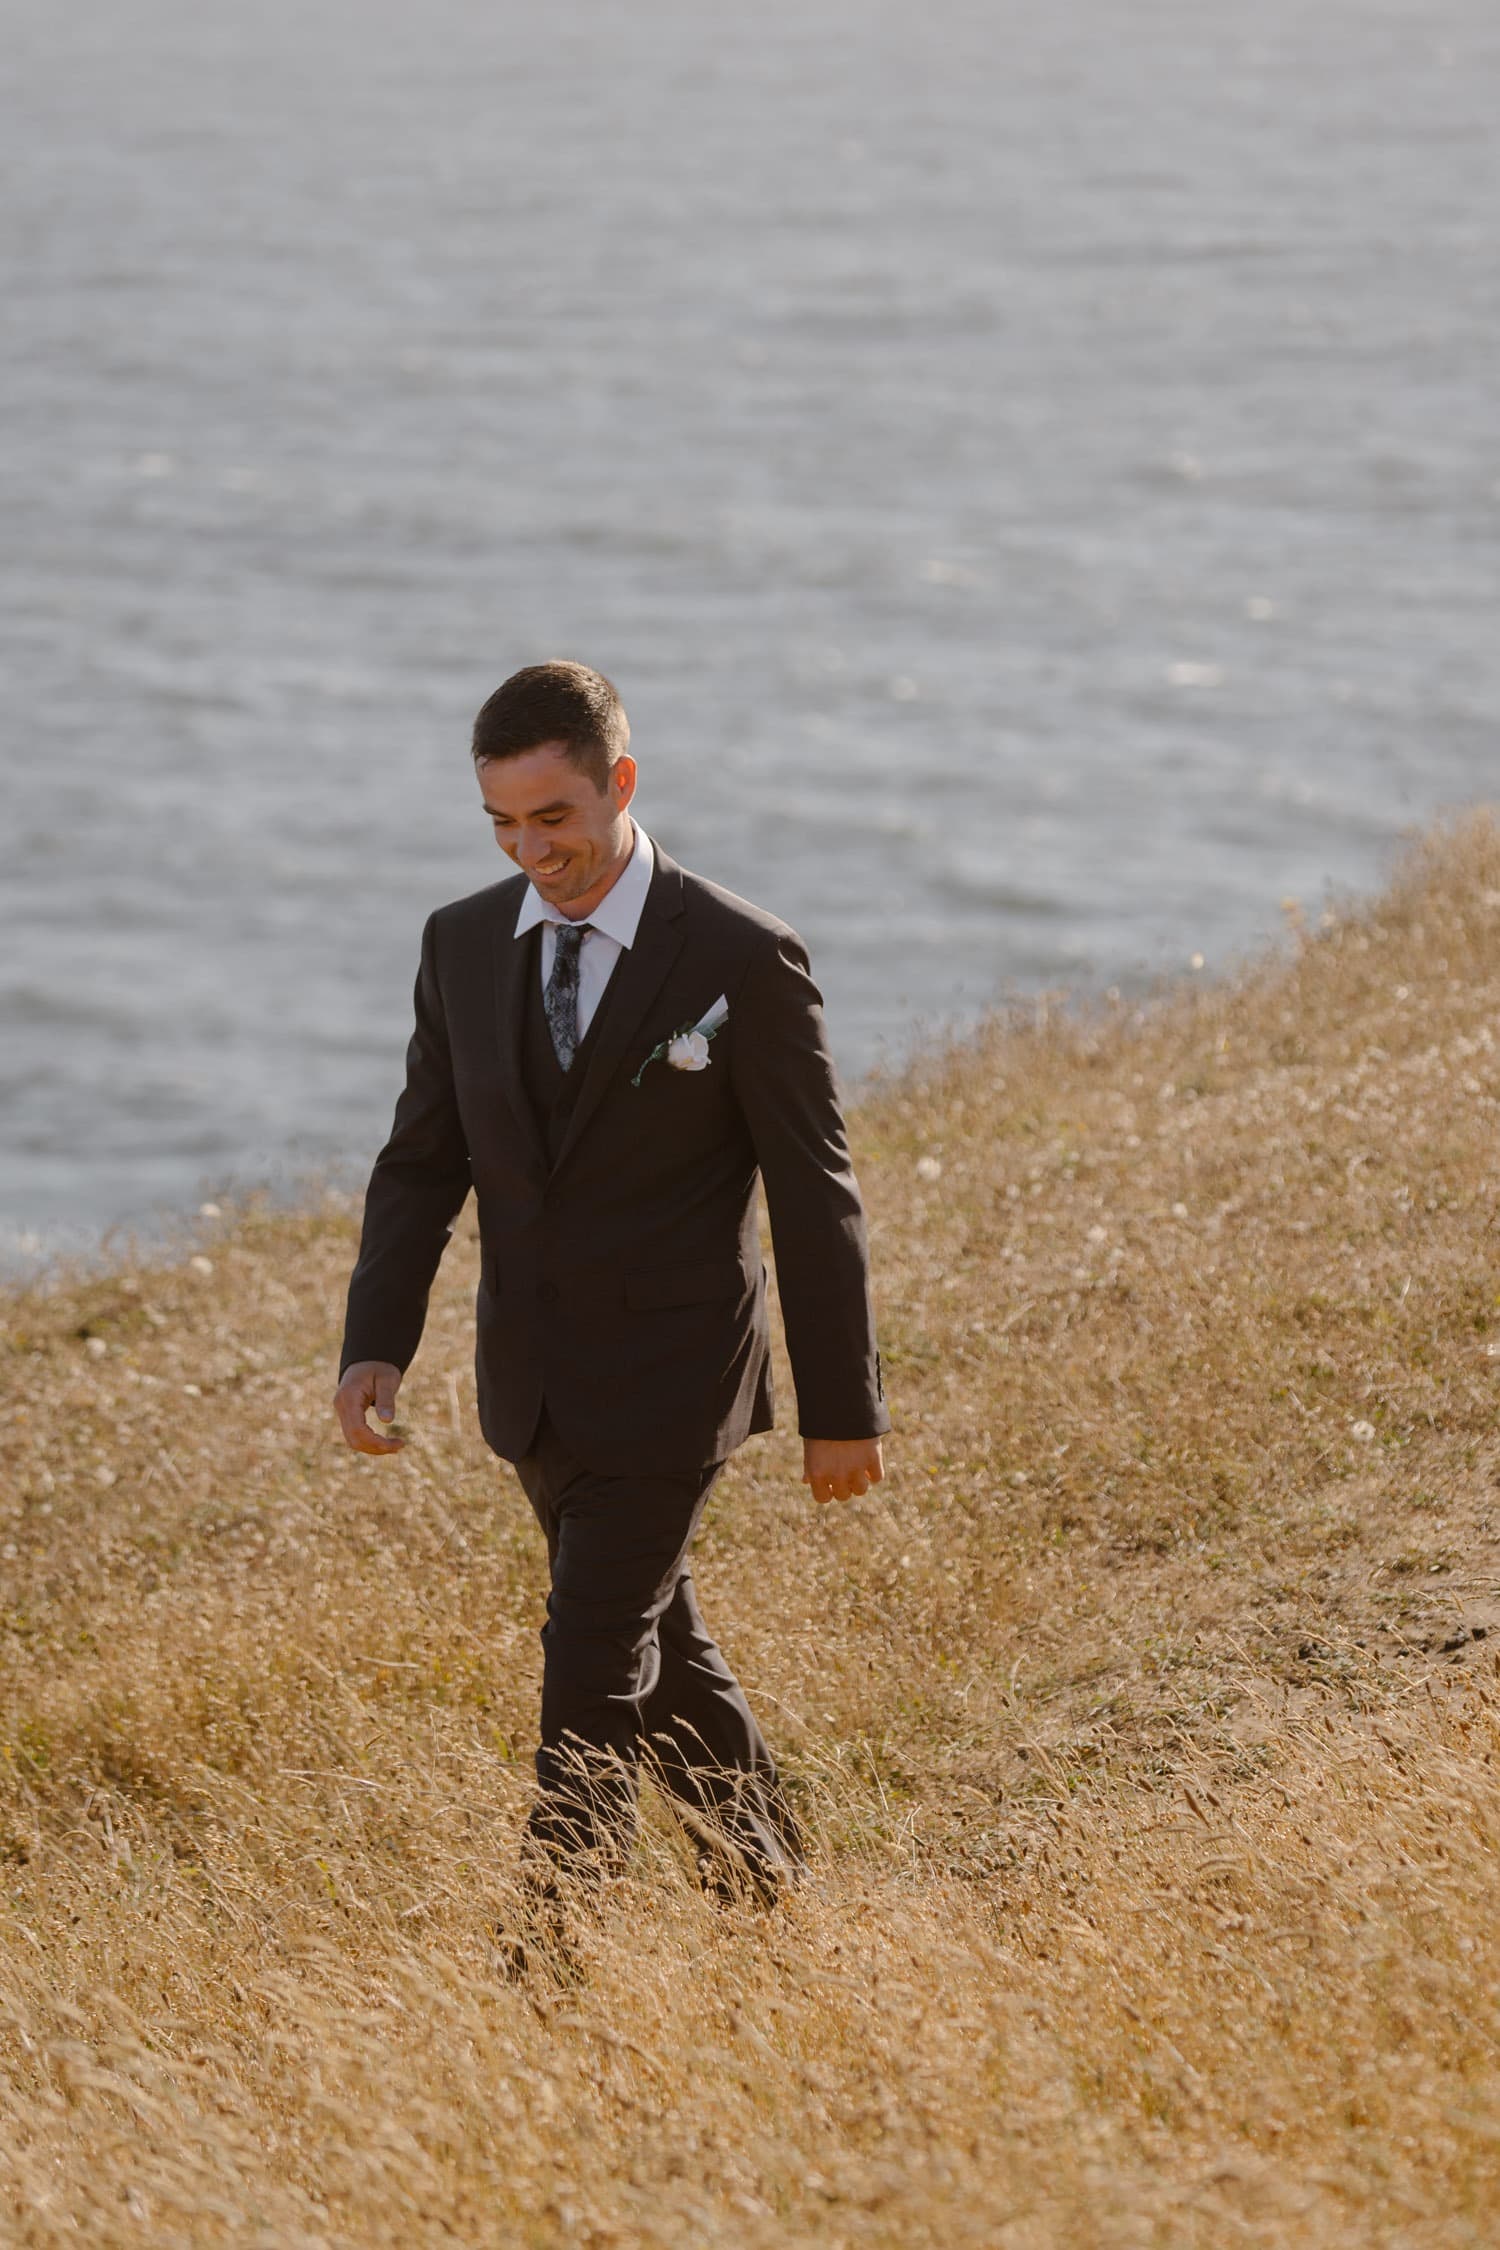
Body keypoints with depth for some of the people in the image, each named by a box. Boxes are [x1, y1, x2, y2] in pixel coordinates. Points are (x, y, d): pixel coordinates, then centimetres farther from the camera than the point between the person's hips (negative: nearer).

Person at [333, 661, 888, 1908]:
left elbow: (814, 1195, -9)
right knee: (656, 1639, 18)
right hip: (535, 1378, 6)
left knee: (594, 1670, -10)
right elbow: (424, 1160, 5)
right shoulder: (464, 945, 1)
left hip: (669, 1377, -6)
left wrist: (844, 1409, -6)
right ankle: (761, 1871, 35)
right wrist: (377, 1344, -9)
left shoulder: (743, 959, -14)